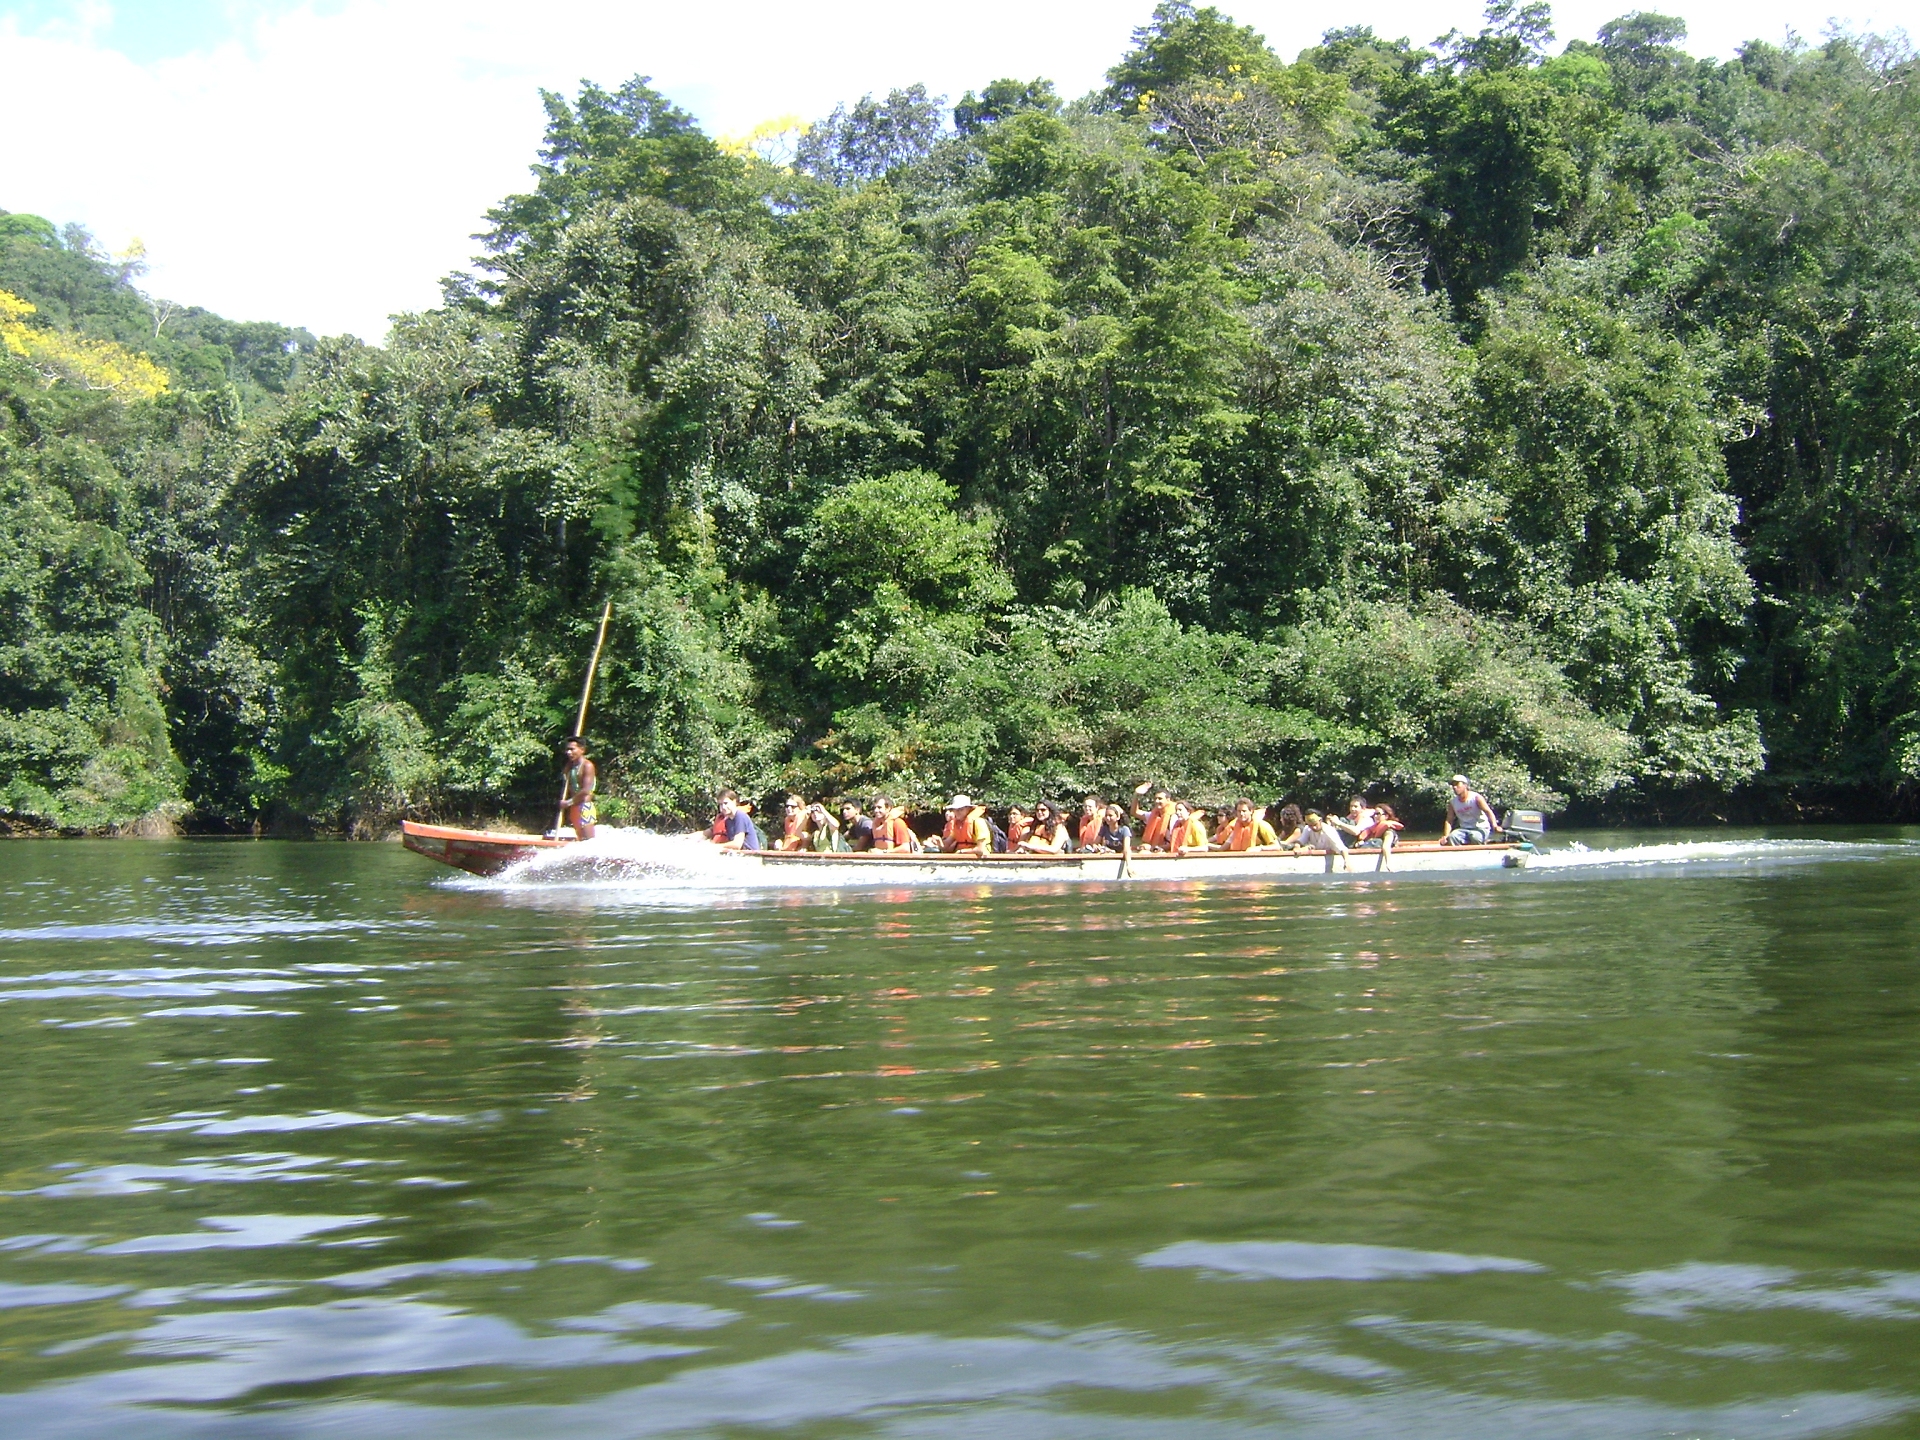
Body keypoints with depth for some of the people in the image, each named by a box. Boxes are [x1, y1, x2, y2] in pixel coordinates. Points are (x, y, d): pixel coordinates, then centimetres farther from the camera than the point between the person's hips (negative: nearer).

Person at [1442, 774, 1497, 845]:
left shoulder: (1476, 797, -11)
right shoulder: (1452, 802, 3)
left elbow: (1488, 811, -23)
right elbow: (1449, 820, 4)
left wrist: (1495, 825, -41)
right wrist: (1445, 836, -12)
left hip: (1481, 829, -4)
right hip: (1464, 829, 4)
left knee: (1475, 837, -38)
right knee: (1452, 837, -26)